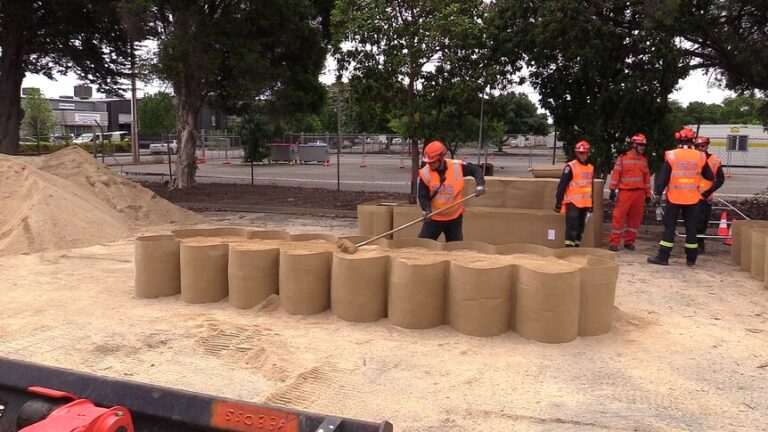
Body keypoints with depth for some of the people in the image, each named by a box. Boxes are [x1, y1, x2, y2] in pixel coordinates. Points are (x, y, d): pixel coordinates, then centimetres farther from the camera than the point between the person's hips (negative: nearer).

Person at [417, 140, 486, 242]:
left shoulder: (457, 166, -13)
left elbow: (476, 169, 2)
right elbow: (422, 196, -10)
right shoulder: (425, 173, -14)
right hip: (434, 218, -1)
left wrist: (480, 184, -14)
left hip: (454, 217, 1)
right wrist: (426, 210, -27)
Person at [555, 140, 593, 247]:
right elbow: (562, 185, -11)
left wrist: (591, 204, 22)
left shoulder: (591, 168, 13)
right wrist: (558, 202, -14)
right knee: (572, 226, -12)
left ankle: (577, 245, 23)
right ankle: (569, 247, -10)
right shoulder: (570, 167, -8)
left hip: (585, 203, 7)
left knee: (580, 227, 13)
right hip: (572, 202, -7)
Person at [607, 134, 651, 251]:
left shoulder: (644, 160, 13)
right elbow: (615, 175, -4)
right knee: (619, 216, -7)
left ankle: (629, 241, 17)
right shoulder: (622, 158, -2)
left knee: (635, 218, 6)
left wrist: (648, 194, 13)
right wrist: (612, 190, -10)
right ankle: (614, 242, -2)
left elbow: (647, 178, 16)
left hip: (639, 193, 5)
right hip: (625, 192, -5)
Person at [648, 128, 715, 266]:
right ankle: (691, 258, 17)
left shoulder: (671, 155, -6)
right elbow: (710, 177, 8)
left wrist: (658, 194, -3)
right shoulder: (700, 156, 0)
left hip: (674, 197, -2)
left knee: (669, 226, 3)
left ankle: (663, 257, 1)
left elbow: (663, 177, -7)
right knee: (691, 227, 11)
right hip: (692, 198, 2)